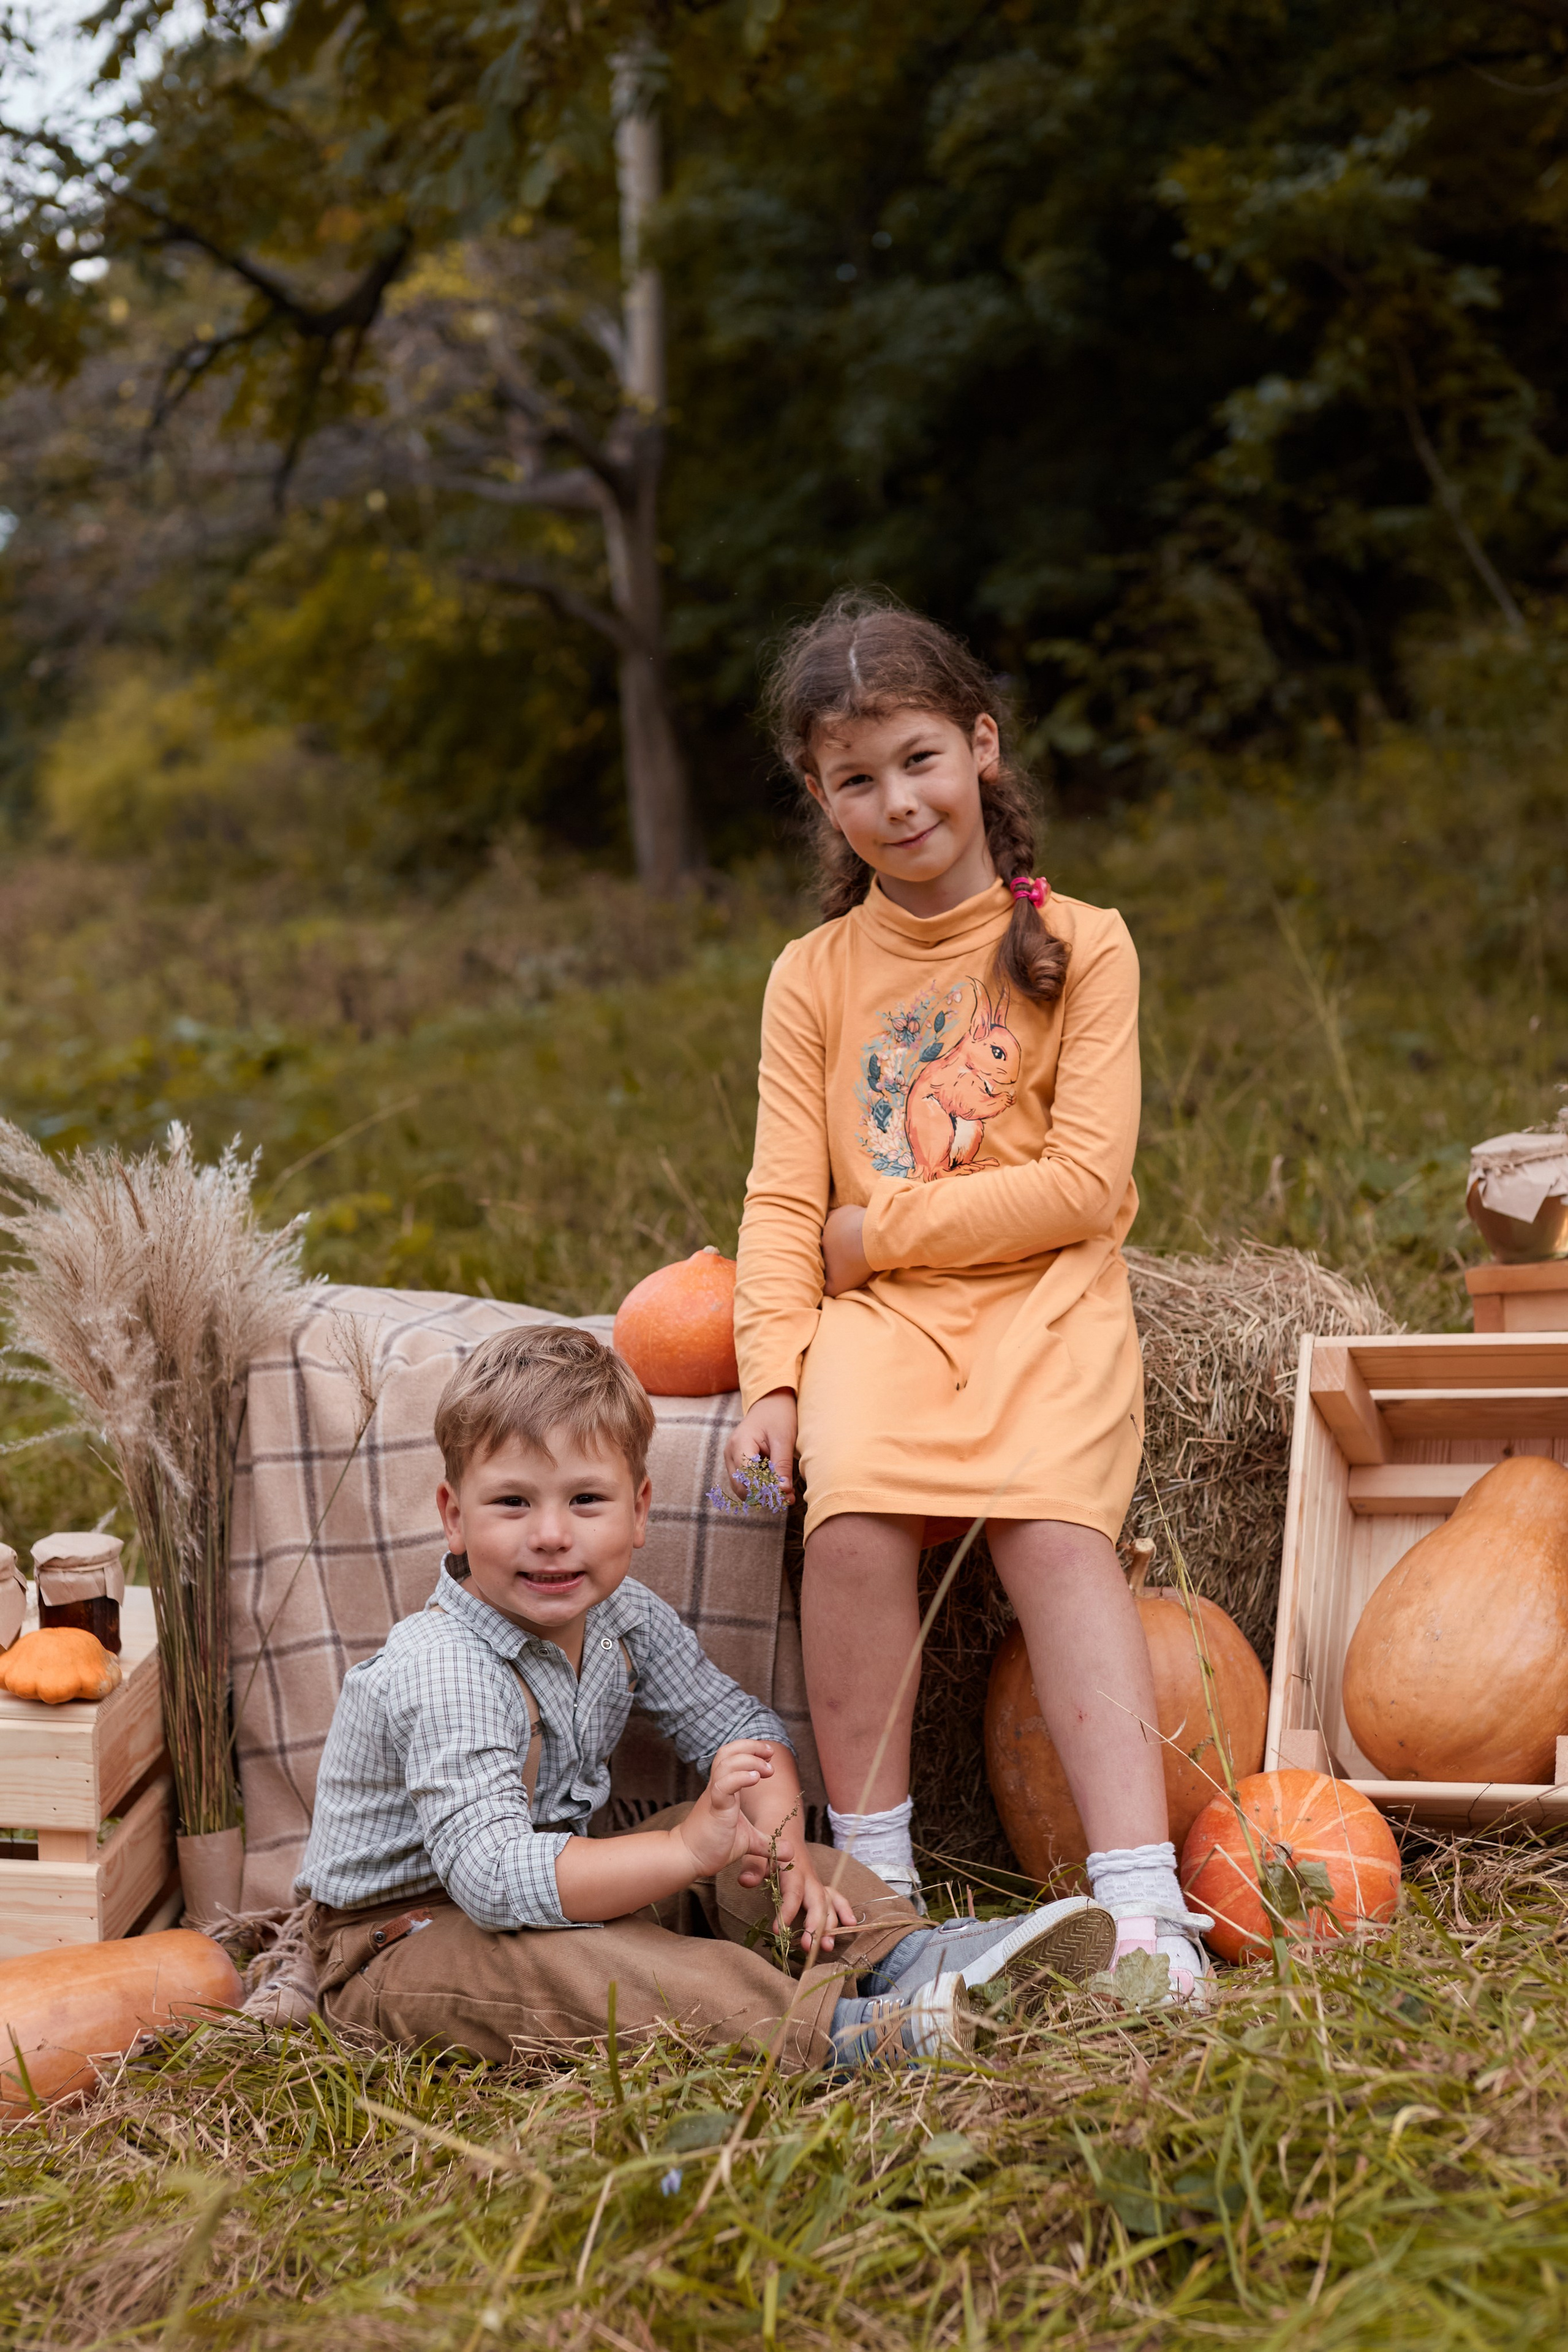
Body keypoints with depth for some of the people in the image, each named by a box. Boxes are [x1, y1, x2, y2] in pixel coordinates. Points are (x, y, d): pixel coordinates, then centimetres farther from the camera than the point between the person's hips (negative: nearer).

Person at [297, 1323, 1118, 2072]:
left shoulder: (623, 1617, -4)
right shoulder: (444, 1672, -29)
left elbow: (741, 1727, 5)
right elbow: (495, 1877, -39)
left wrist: (782, 1849, -16)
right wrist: (686, 1851, -44)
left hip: (555, 1882, 8)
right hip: (405, 1937, -8)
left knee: (738, 1844, -3)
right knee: (554, 1956, -37)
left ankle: (910, 1956, -16)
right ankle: (823, 2029, -50)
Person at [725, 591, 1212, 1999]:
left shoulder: (1080, 946, 3)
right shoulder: (814, 977, 11)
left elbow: (1087, 1185, -6)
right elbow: (784, 1204, 5)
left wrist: (876, 1225, -7)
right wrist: (775, 1374, -10)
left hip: (1045, 1300, -2)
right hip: (875, 1312, 2)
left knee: (1053, 1525, -28)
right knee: (855, 1519, -27)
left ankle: (1143, 1904, -32)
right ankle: (874, 1885, -16)